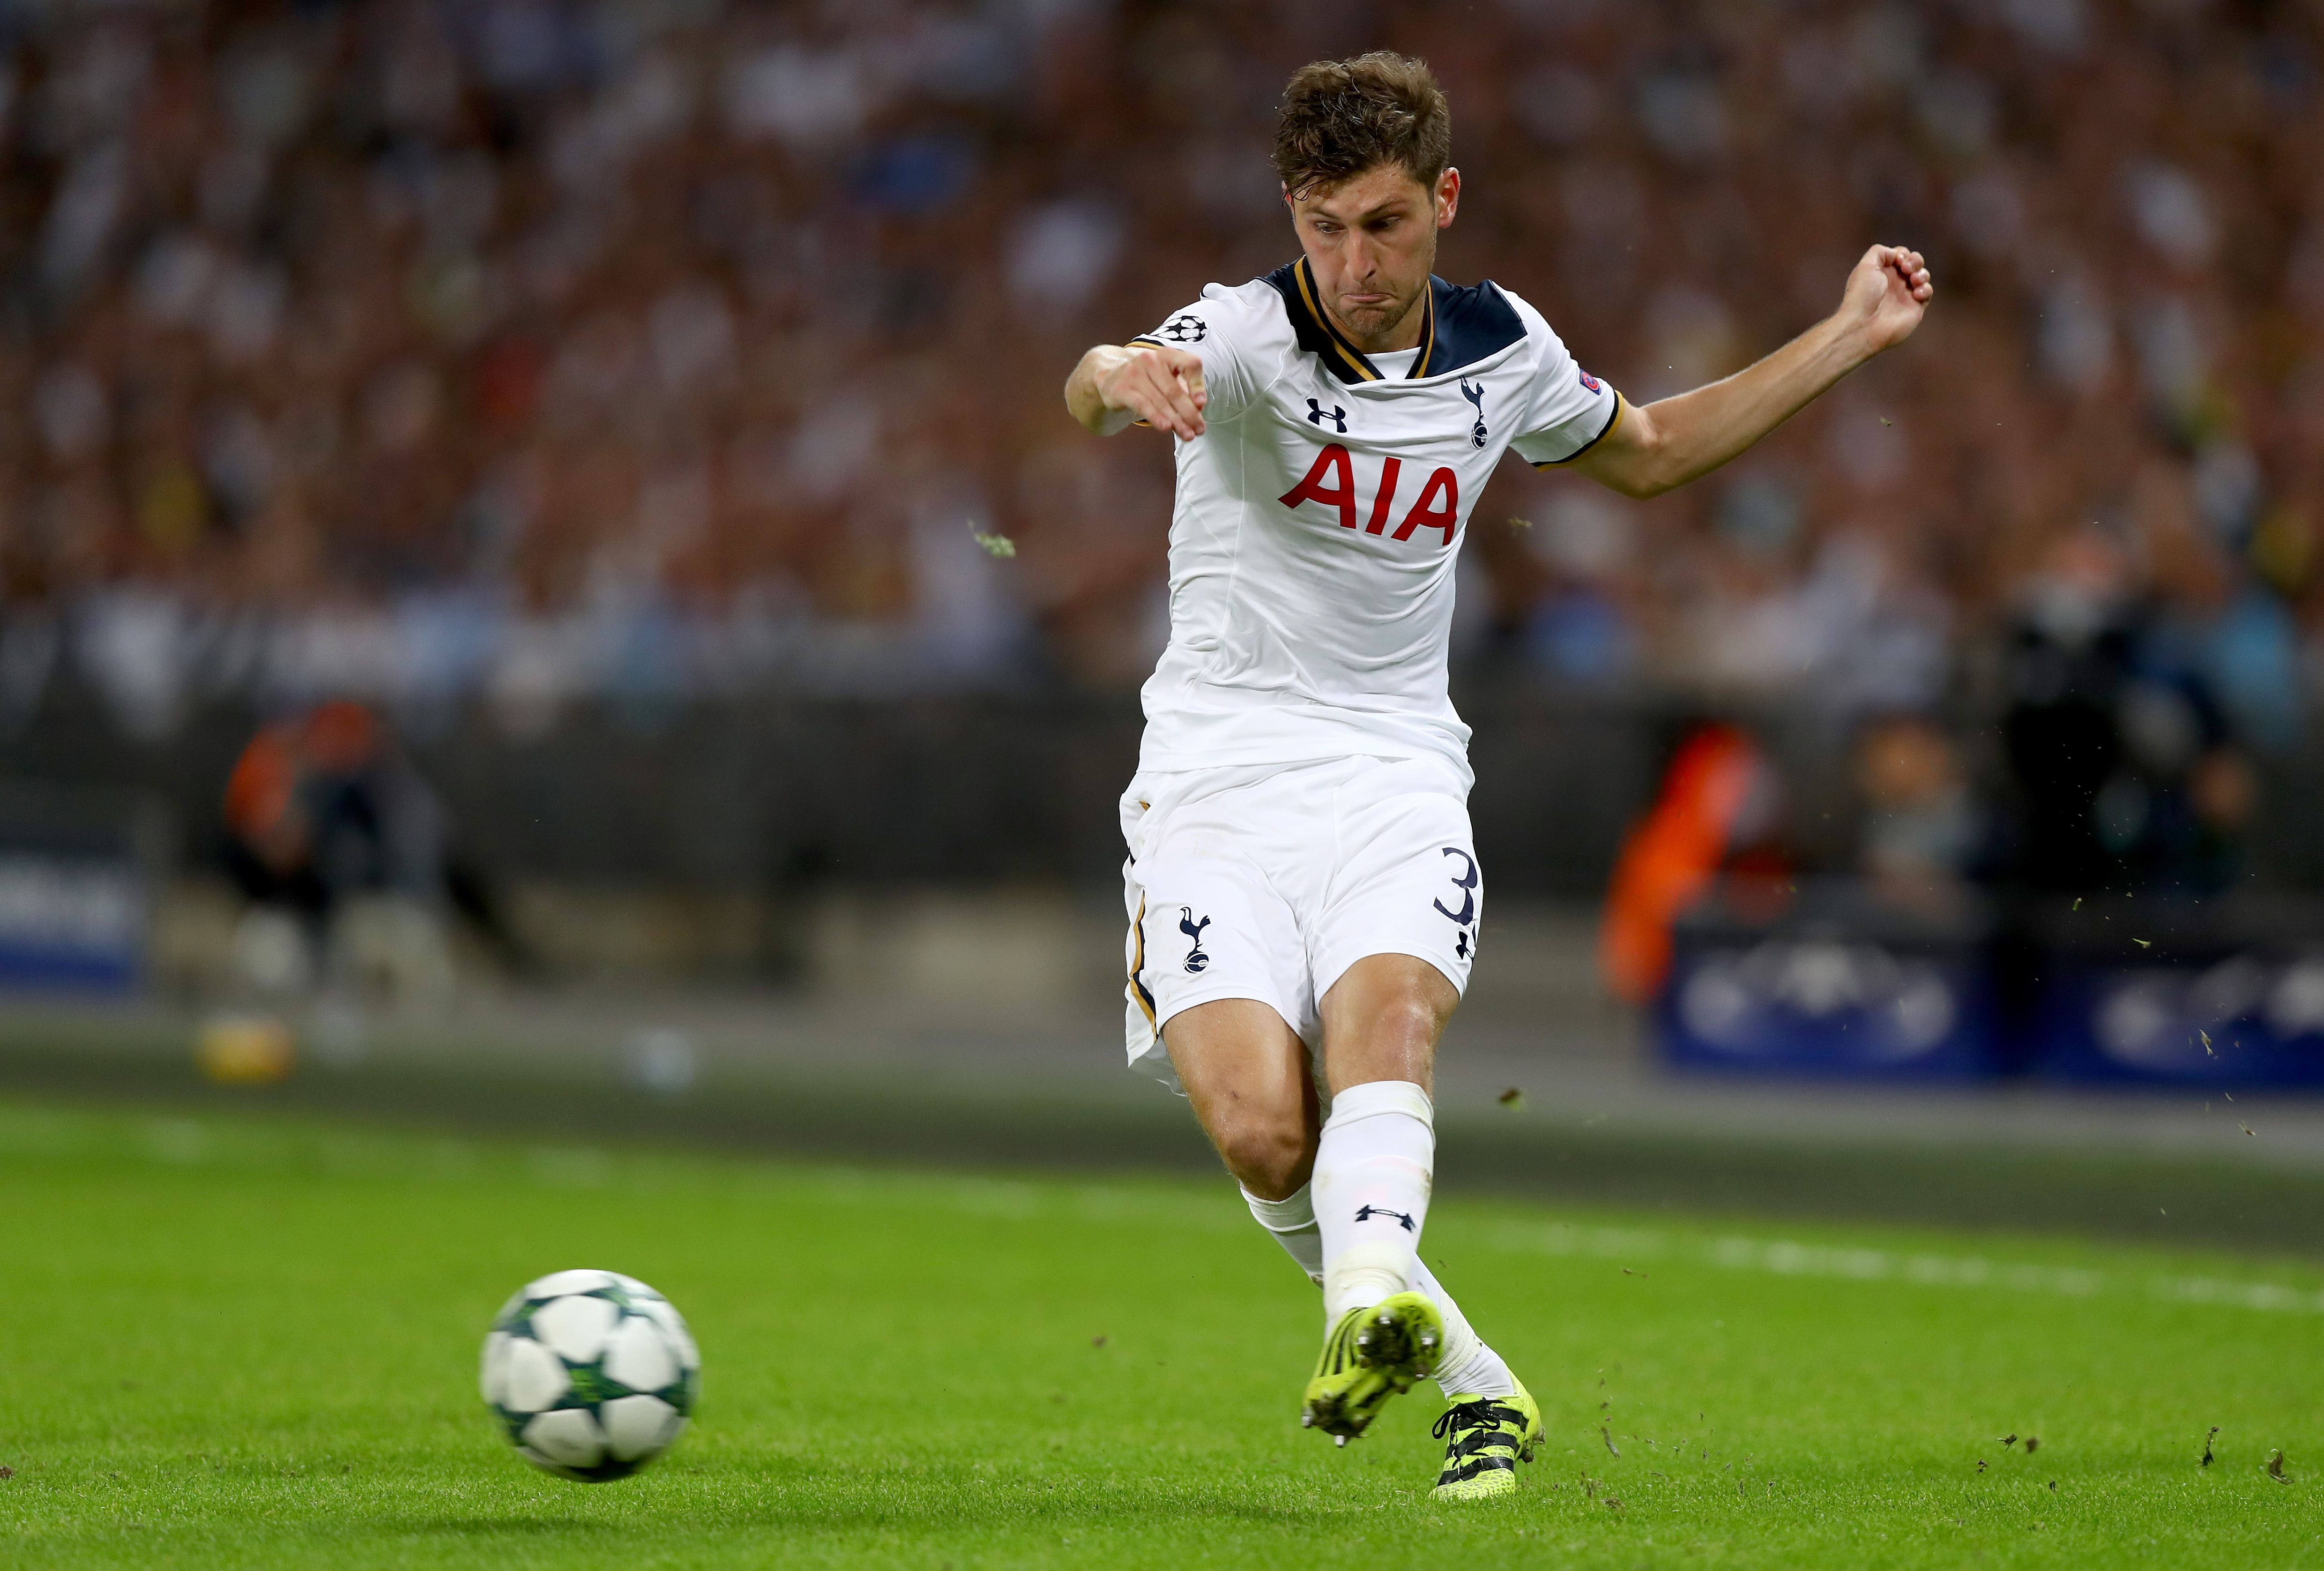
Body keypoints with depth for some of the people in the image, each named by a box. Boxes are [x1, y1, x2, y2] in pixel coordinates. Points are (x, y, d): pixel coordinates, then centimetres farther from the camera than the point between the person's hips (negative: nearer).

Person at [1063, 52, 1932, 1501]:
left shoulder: (1502, 349, 6)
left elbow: (1645, 454, 28)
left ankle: (1374, 1298, -55)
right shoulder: (1246, 334, -10)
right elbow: (1108, 388, -34)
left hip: (1395, 775, 2)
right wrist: (1118, 380, -60)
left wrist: (1855, 336, 22)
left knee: (1385, 1013, -31)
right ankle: (1470, 1379, -1)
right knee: (1261, 1131, -20)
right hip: (1221, 770, -2)